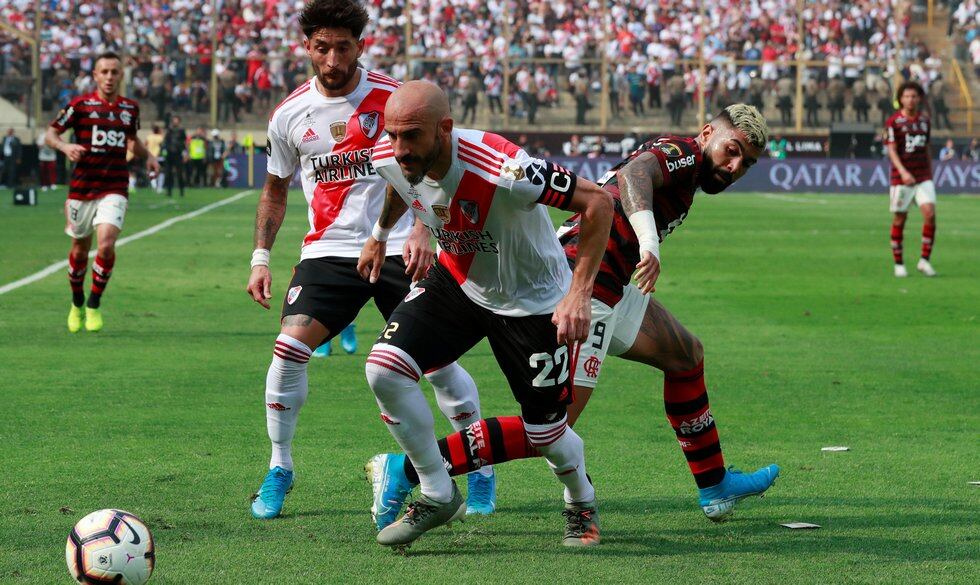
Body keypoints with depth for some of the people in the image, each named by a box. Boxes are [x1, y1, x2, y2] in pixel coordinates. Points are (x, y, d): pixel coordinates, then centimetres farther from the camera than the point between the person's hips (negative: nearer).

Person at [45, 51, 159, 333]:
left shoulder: (130, 108, 8)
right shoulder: (80, 105, -3)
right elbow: (50, 134, 2)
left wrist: (148, 156, 7)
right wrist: (65, 146, -19)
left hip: (114, 190, 1)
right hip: (82, 188, -1)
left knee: (106, 244, -18)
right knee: (80, 249, 8)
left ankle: (94, 305, 0)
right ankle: (77, 304, 32)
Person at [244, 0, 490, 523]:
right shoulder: (290, 115, 4)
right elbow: (275, 190, 17)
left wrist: (422, 228, -17)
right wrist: (261, 256, 9)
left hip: (398, 248, -2)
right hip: (328, 251, 2)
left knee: (438, 359, -8)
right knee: (290, 346, -17)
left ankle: (481, 470, 13)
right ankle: (279, 469, 0)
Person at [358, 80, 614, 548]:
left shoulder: (503, 171, -39)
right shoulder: (388, 159, -18)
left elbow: (597, 201, -29)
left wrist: (579, 294, -32)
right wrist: (379, 235, 28)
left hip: (533, 300, -5)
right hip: (456, 281, 5)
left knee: (545, 432, 1)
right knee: (384, 367, -15)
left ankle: (581, 503, 37)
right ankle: (438, 495, 3)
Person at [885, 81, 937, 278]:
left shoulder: (924, 119, 10)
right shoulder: (894, 121, -4)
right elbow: (891, 150, -11)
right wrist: (903, 171, -24)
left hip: (923, 176, 3)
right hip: (901, 178, -3)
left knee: (930, 213, -13)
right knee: (899, 219, 2)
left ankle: (925, 260, -5)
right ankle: (899, 264, 14)